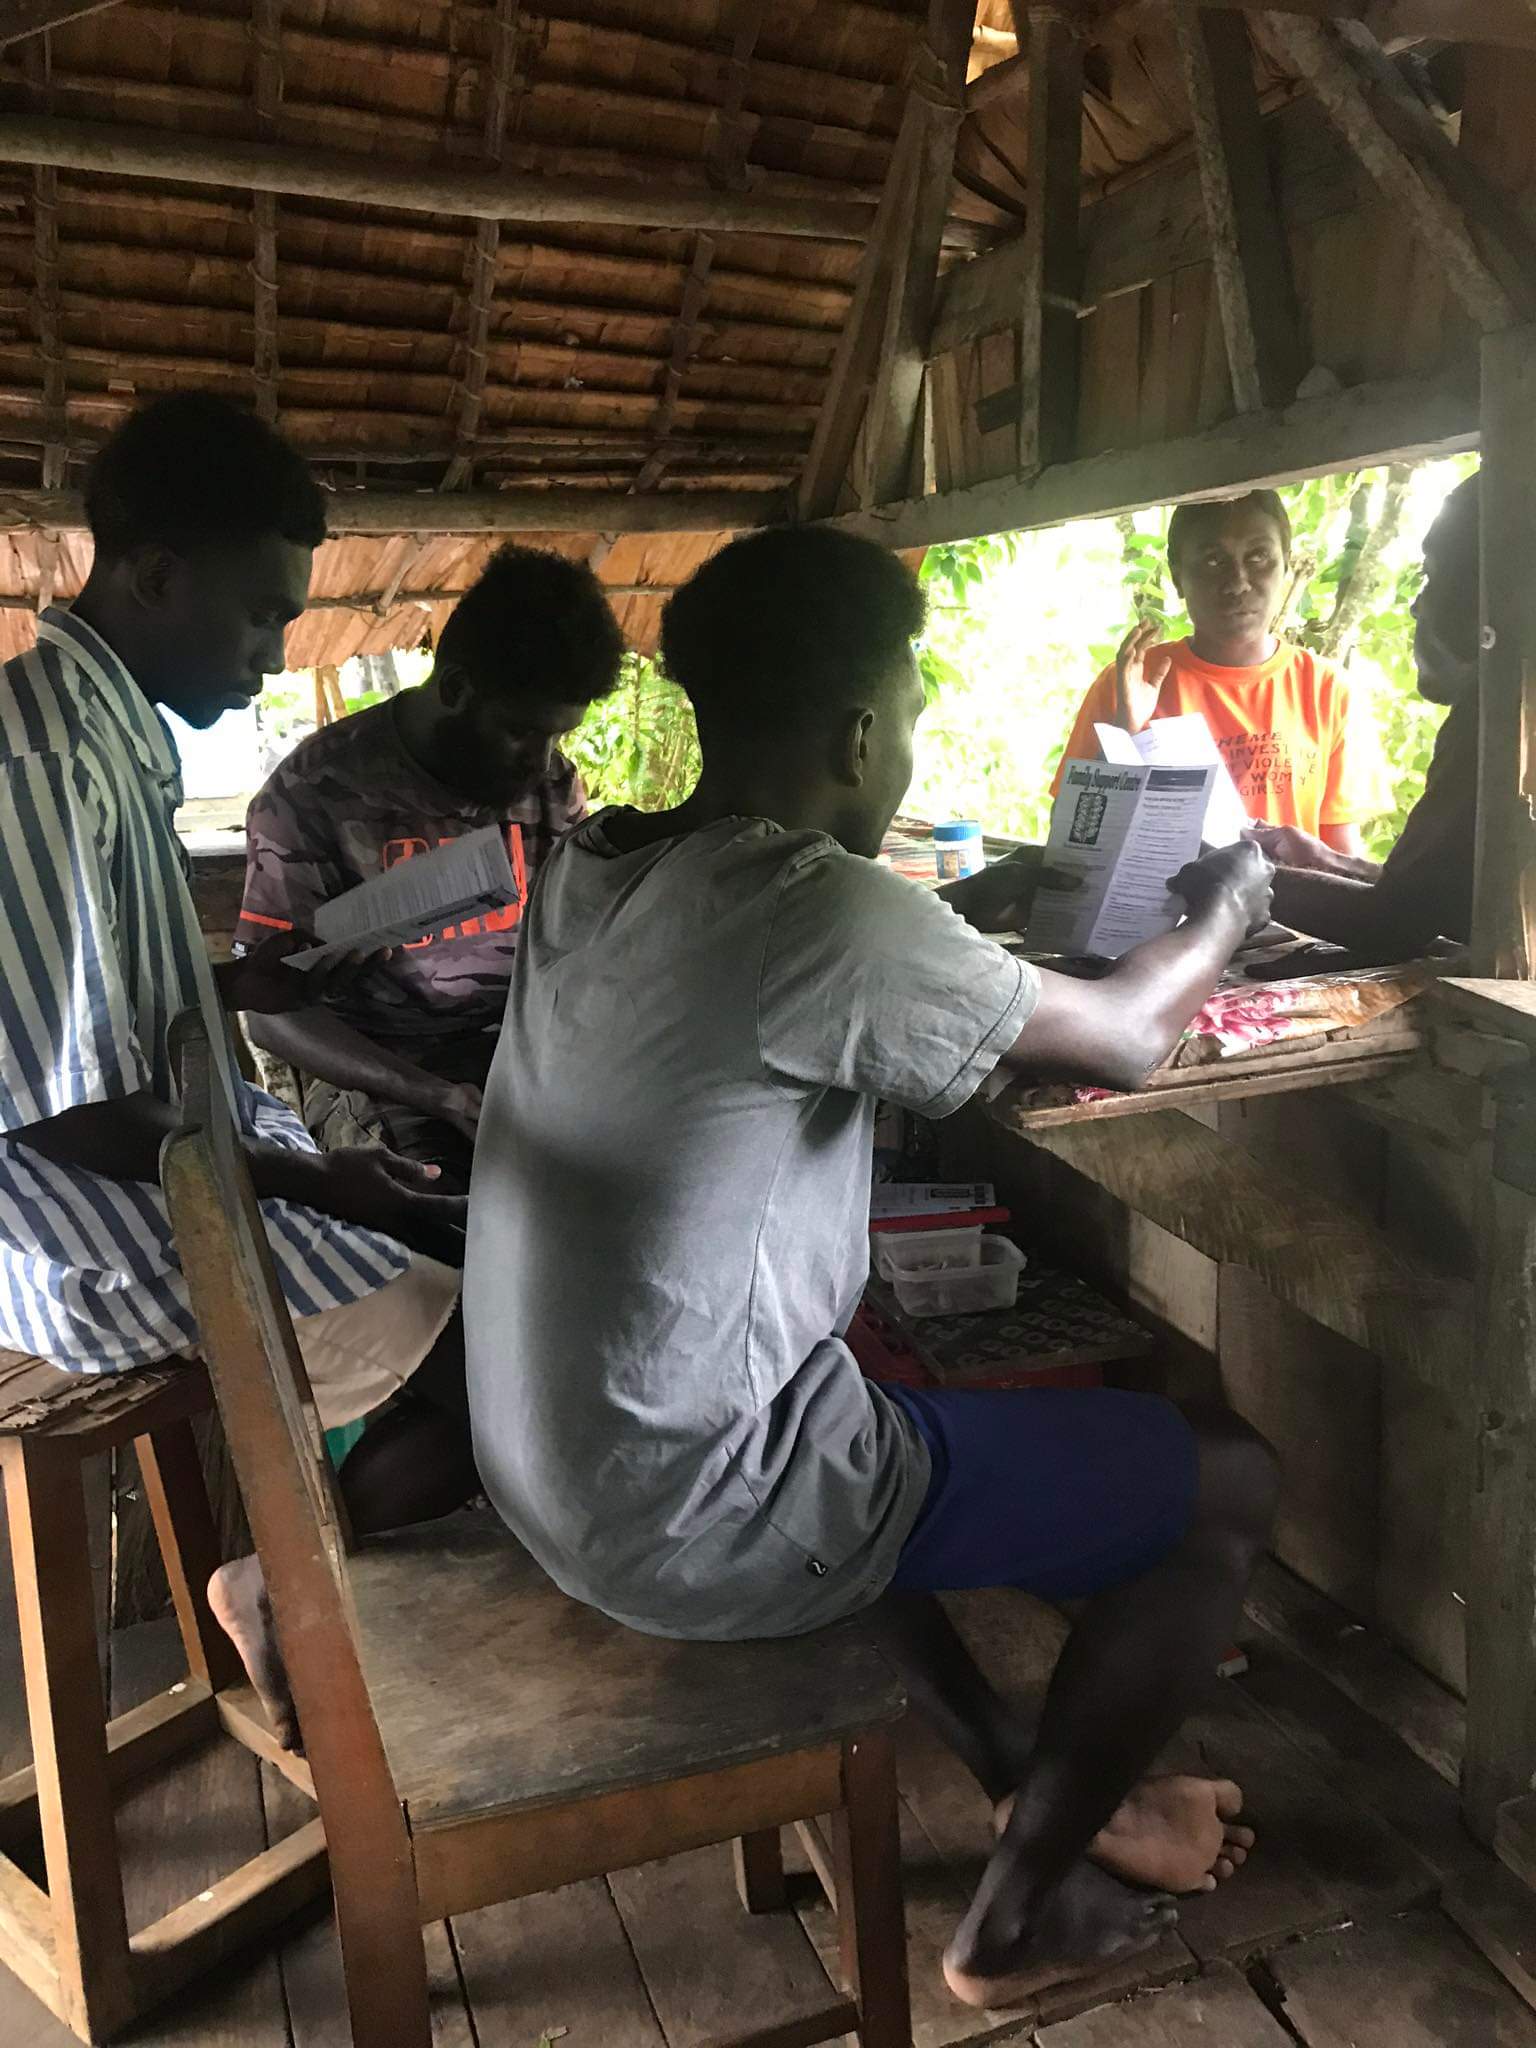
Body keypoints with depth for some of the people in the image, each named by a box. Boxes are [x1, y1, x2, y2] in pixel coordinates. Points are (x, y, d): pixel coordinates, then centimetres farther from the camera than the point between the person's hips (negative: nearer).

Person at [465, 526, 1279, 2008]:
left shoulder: (593, 870, 1)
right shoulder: (827, 909, -23)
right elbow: (1125, 1042, -8)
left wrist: (970, 912, 18)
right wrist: (1222, 911, 11)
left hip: (549, 1468, 9)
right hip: (699, 1524, -8)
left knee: (894, 1402, 34)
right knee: (1228, 1482, 5)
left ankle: (1027, 1785, 41)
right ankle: (1018, 1911, 24)